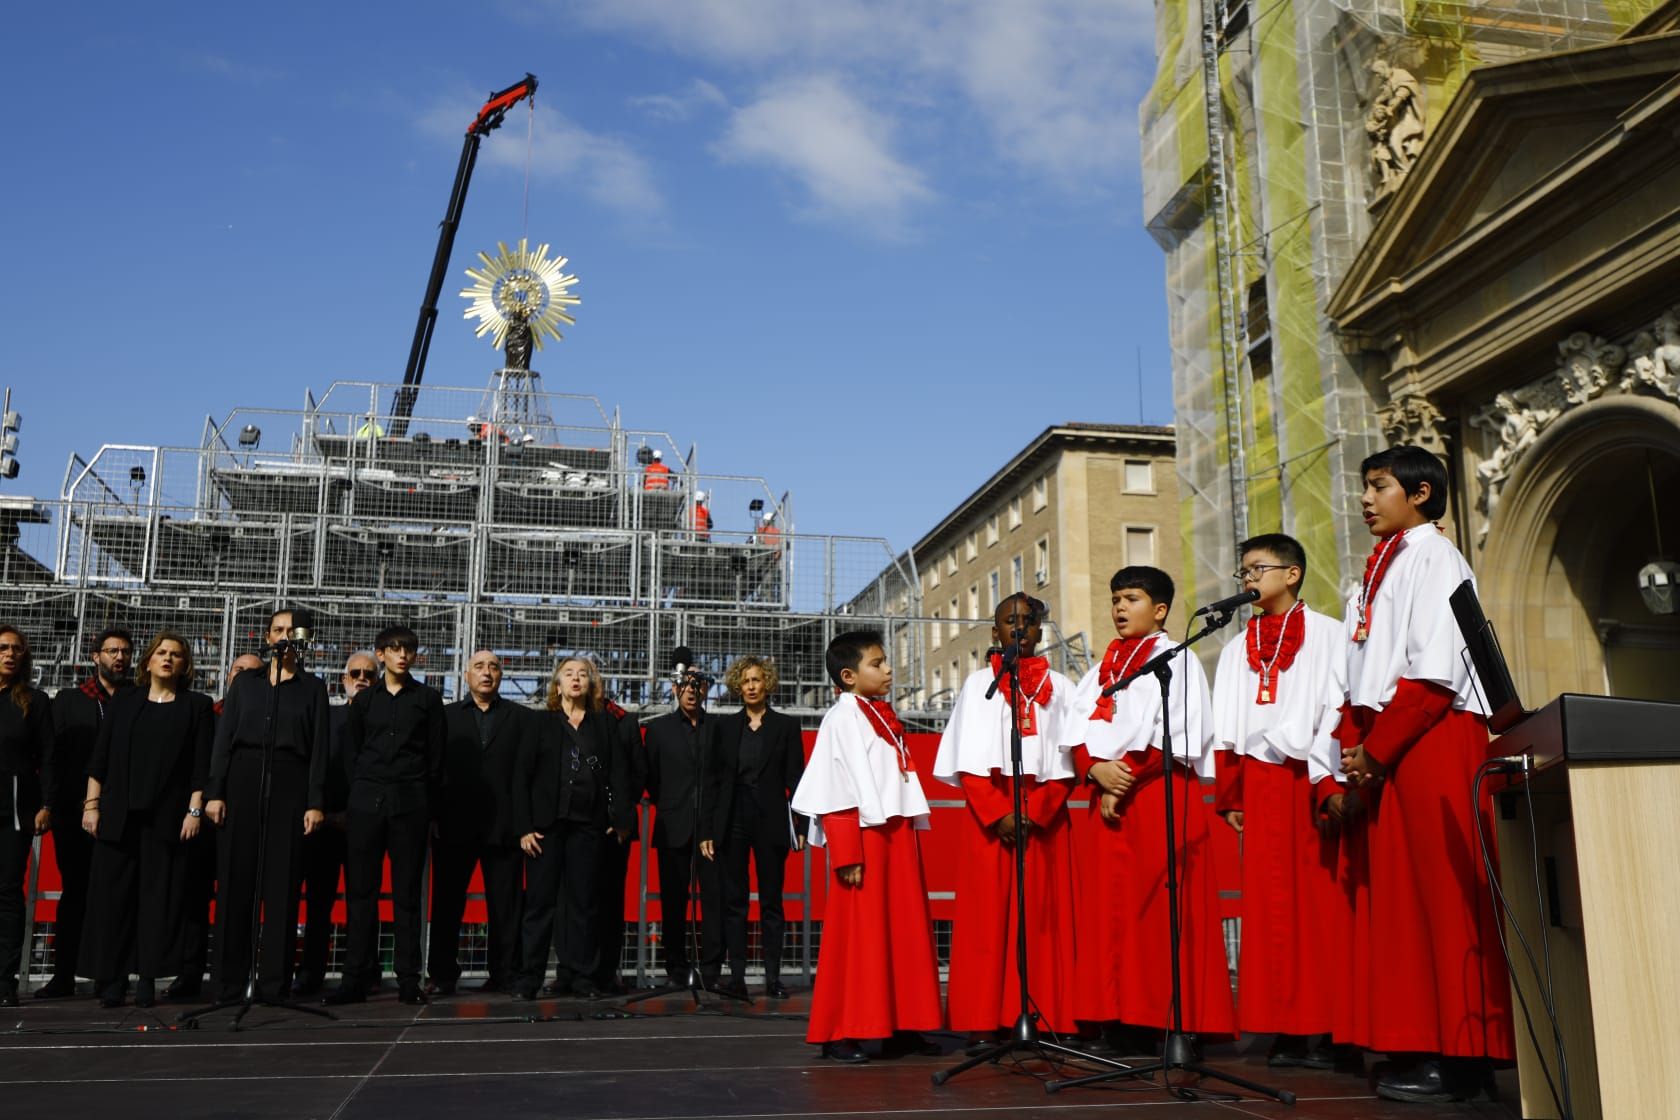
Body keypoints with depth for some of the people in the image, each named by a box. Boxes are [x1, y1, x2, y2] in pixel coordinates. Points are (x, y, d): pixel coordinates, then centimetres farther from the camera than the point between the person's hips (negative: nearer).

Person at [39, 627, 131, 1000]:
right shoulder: (68, 700, 12)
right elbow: (55, 754, 5)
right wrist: (55, 803, -4)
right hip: (74, 812, 1)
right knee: (74, 892, 4)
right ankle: (63, 976, 9)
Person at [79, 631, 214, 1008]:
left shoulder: (197, 705, 7)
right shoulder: (125, 702, 13)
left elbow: (202, 763, 1)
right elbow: (100, 756, 10)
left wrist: (195, 809, -6)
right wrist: (92, 804, 3)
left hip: (168, 817, -2)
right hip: (118, 815, 2)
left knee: (160, 896, -2)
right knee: (113, 894, 0)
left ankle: (148, 979, 3)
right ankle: (112, 978, 5)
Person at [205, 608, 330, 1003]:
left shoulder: (313, 687, 10)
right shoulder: (245, 682, 14)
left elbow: (319, 748, 4)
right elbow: (223, 738, 9)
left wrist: (316, 803, -4)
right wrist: (214, 792, -2)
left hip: (289, 784, -1)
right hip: (243, 781, 1)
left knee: (282, 884, -2)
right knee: (235, 881, 0)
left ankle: (274, 982, 2)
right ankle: (229, 981, 6)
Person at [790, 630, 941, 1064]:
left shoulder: (885, 715, 16)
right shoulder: (842, 718, -10)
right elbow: (836, 791, -14)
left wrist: (910, 835, 14)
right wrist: (847, 856, -18)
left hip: (897, 834, 9)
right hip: (864, 834, -9)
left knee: (904, 928, 11)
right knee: (857, 933, -3)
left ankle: (901, 1023, 21)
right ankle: (840, 1033, 5)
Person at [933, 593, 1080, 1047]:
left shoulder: (1059, 687, 11)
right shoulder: (978, 684, 9)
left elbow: (1067, 763, 4)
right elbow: (969, 764, 2)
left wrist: (1033, 813, -9)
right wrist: (999, 814, -10)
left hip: (1045, 817, 1)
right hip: (987, 816, -1)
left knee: (1044, 918, -1)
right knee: (988, 917, -4)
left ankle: (1045, 1018, 3)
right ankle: (987, 1022, -2)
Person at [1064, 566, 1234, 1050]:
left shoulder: (1176, 659, 4)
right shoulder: (1101, 669, 21)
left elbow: (1179, 733, -8)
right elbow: (1081, 733, 12)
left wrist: (1129, 773, -13)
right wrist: (1098, 771, -8)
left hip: (1162, 795, -5)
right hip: (1107, 795, 6)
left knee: (1162, 906, -9)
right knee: (1109, 906, 0)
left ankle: (1173, 1018, -6)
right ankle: (1118, 1016, 3)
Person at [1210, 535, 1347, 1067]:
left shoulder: (1326, 635, 5)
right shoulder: (1237, 648, 18)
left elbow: (1336, 712, -4)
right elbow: (1228, 729, 14)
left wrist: (1328, 783, -13)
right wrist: (1230, 797, 6)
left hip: (1310, 779, -4)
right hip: (1260, 783, 4)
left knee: (1320, 897, -5)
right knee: (1270, 903, 0)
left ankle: (1330, 1027, -1)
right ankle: (1287, 1028, 3)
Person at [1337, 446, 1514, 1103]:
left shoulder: (1433, 558, -4)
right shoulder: (1375, 572, 20)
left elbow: (1434, 675, -14)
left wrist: (1374, 750, -13)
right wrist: (1356, 749, 4)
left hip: (1436, 737, -8)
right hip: (1386, 749, 8)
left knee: (1446, 893, -6)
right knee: (1399, 895, 7)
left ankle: (1460, 1056, -2)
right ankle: (1421, 1046, 12)